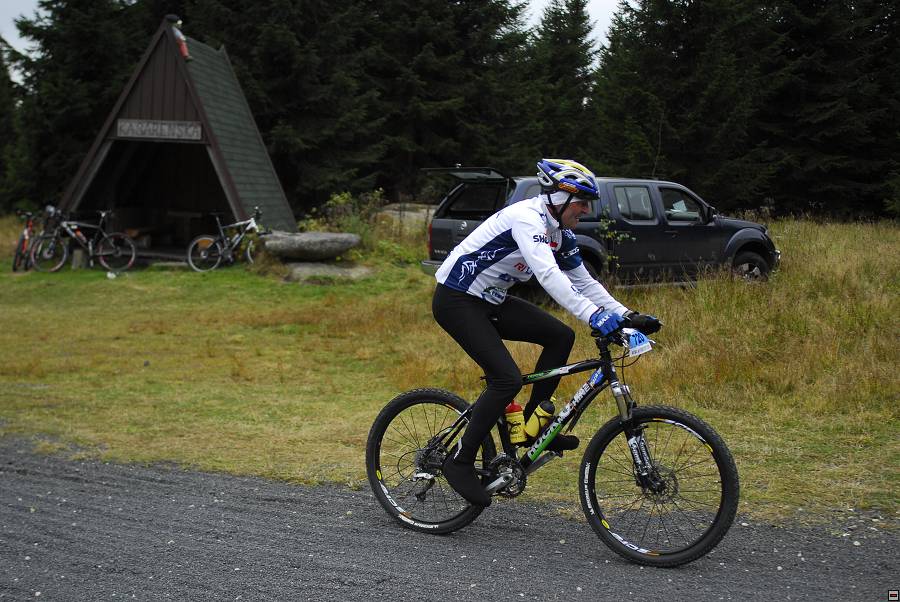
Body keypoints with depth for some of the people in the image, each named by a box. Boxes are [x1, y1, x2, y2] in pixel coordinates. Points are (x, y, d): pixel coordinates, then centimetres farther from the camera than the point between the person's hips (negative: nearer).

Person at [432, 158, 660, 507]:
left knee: (560, 337, -1)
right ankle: (460, 462, -6)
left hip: (490, 301, 9)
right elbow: (548, 275, -37)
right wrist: (594, 316, -45)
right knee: (508, 379, -19)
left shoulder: (560, 233, 5)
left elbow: (584, 282, 10)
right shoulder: (527, 217, -23)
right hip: (455, 300, -9)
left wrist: (627, 316, -1)